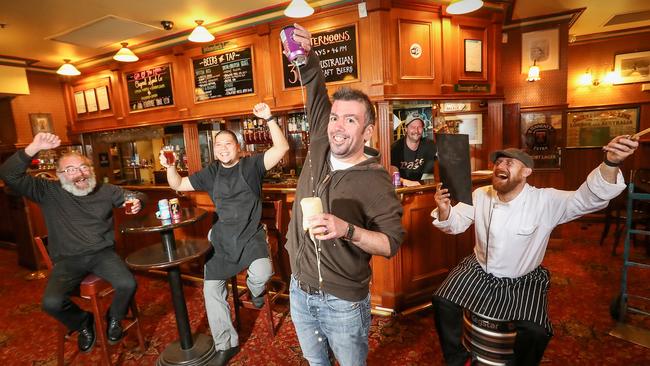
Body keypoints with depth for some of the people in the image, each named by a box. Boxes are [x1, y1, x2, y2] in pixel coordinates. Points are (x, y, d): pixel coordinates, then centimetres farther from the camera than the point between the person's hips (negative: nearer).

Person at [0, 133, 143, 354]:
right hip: (67, 260, 0)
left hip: (102, 253, 0)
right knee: (51, 303, -24)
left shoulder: (106, 191, 5)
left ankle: (114, 318, 11)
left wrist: (136, 202, -12)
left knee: (128, 284, -23)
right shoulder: (48, 192, 0)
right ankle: (83, 322, 11)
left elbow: (135, 196, 15)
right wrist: (34, 148, -25)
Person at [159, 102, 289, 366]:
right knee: (212, 288, 2)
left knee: (262, 273, -29)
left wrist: (269, 119, -23)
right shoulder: (210, 173, 9)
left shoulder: (252, 165, -2)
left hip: (251, 233, -4)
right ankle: (226, 344, 21)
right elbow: (179, 185, 16)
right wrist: (169, 166, -3)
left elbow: (282, 148, -14)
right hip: (222, 236, 4)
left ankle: (255, 290, 13)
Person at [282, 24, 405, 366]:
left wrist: (348, 231, -34)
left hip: (343, 302, -4)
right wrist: (306, 56, -16)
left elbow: (392, 242, -18)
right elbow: (317, 91, -1)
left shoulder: (375, 180, -20)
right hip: (299, 291, 5)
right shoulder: (320, 149, -7)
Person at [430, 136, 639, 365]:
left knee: (536, 332, -20)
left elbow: (590, 198, -29)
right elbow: (455, 224, -3)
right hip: (479, 271, 3)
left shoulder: (546, 202, -17)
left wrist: (611, 163, -48)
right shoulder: (480, 196, -9)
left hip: (523, 281, -2)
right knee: (443, 302, -7)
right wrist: (444, 209, -27)